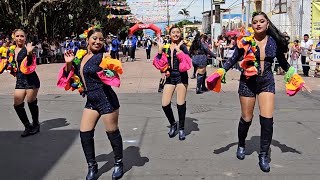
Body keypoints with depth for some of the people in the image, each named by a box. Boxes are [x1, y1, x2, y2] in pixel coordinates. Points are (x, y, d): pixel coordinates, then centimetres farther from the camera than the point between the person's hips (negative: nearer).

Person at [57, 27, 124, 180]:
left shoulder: (102, 56, -10)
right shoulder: (80, 56, 8)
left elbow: (113, 77, -18)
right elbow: (71, 75, 17)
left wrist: (109, 69, -38)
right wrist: (69, 63, 1)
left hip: (106, 99, -6)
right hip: (91, 101, 7)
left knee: (112, 133, 6)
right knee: (84, 133, 7)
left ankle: (118, 163, 27)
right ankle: (92, 166, 24)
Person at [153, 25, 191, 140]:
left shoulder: (182, 46, -3)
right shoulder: (166, 47, 6)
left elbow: (187, 61, -18)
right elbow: (159, 63, 1)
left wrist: (178, 49, -21)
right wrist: (160, 49, -7)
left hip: (181, 76, -3)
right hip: (170, 77, 3)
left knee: (181, 103, 2)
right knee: (165, 104, -2)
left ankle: (181, 128, 18)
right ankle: (173, 124, 24)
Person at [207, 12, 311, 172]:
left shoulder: (275, 41, -1)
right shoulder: (245, 40, -7)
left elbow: (283, 62, 12)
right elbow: (234, 59, 0)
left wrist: (296, 78, 9)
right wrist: (221, 72, -13)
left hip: (267, 82, 1)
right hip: (248, 82, -1)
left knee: (267, 120, -8)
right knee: (246, 119, 8)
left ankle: (264, 156, 8)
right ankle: (241, 145, 36)